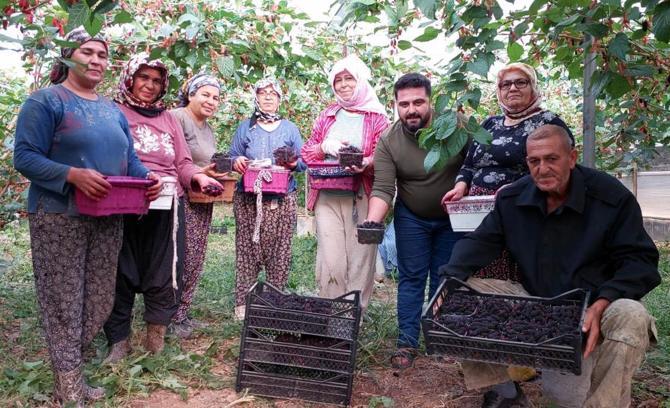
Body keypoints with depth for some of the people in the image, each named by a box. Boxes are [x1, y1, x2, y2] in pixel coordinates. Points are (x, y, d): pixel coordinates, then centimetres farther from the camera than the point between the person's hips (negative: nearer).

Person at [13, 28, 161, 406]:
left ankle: (69, 367, 29)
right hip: (59, 218, -7)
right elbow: (25, 157, -13)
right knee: (64, 302, 0)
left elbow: (129, 159, 16)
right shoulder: (46, 101, -6)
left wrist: (148, 178, -6)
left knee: (99, 302, 12)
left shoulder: (113, 110, 16)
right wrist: (74, 175, -27)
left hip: (108, 219, 7)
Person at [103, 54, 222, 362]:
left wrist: (199, 177, -9)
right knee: (121, 275, 4)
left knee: (164, 275, 3)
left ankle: (156, 333, 21)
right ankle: (119, 341, 18)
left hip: (166, 207, 3)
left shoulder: (168, 119, 17)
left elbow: (183, 164, 12)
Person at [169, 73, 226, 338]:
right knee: (181, 260, -6)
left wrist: (216, 171, 8)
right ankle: (171, 318, 7)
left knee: (195, 261, 11)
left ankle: (182, 313, 22)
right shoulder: (177, 118, -9)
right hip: (181, 199, -9)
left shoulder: (208, 129, 20)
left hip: (203, 202, 9)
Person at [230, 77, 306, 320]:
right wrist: (236, 162, -11)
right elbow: (232, 158, 11)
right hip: (248, 199, 0)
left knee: (279, 252, -1)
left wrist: (294, 163, -11)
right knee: (246, 249, -2)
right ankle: (243, 302, 5)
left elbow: (303, 161, 11)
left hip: (282, 200, 0)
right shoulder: (245, 128, 14)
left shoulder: (290, 128, 14)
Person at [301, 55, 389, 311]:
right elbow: (307, 153, 15)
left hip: (363, 199, -2)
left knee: (360, 260, 0)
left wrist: (367, 164, -24)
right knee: (330, 260, -3)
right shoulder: (327, 116, 15)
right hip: (327, 197, 2)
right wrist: (325, 147, -6)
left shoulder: (377, 118, 4)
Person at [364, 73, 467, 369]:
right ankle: (407, 342, 12)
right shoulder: (388, 141, -16)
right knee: (411, 278, 4)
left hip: (453, 217, 0)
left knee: (445, 279, 9)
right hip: (411, 218, 0)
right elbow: (383, 189, -21)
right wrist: (371, 223, -35)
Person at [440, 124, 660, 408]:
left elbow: (640, 260, -14)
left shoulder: (613, 197, -12)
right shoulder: (512, 198, 0)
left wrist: (602, 304, -32)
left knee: (631, 318, -36)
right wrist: (449, 281, -23)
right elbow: (481, 242, -3)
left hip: (593, 304, -3)